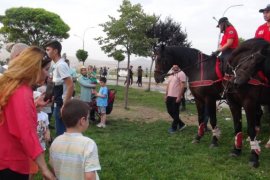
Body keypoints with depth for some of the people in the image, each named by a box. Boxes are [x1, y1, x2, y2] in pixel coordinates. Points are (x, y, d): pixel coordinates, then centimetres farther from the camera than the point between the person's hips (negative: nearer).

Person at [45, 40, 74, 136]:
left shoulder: (61, 65, -17)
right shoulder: (56, 65, 12)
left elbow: (70, 86, -23)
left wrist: (64, 105, -22)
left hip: (62, 105, -10)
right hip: (58, 104, 10)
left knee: (61, 133, -1)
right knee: (60, 132, 18)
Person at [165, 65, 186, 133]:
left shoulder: (181, 74, -10)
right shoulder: (171, 75, 15)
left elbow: (182, 86, -16)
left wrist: (179, 97, -20)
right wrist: (166, 95, 15)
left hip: (176, 97, -8)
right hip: (169, 96, 9)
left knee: (175, 112, 2)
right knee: (170, 111, 12)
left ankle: (174, 127, 17)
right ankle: (181, 124, 26)